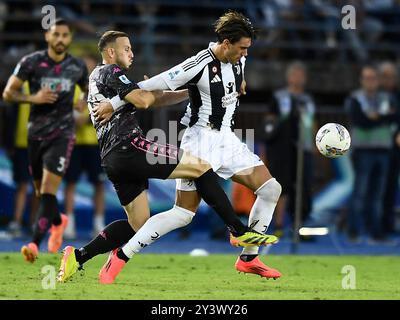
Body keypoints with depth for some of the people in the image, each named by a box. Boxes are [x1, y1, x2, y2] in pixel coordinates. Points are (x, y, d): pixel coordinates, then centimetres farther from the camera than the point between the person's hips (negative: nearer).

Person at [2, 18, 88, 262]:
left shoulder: (78, 67, 1)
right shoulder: (31, 63, -5)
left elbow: (88, 90, 21)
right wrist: (33, 98, -19)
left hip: (62, 134, -2)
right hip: (36, 132, 2)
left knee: (48, 190, -16)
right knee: (41, 190, 15)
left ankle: (35, 244, -23)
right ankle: (58, 222, 46)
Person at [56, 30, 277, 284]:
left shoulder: (96, 78, 30)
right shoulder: (110, 72, 0)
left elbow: (151, 101, 28)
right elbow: (142, 101, -16)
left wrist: (192, 91, 23)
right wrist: (158, 88, 8)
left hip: (111, 159, 10)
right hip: (129, 146, -10)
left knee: (138, 224, 11)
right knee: (201, 167, -6)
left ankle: (78, 256, 4)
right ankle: (239, 232, -8)